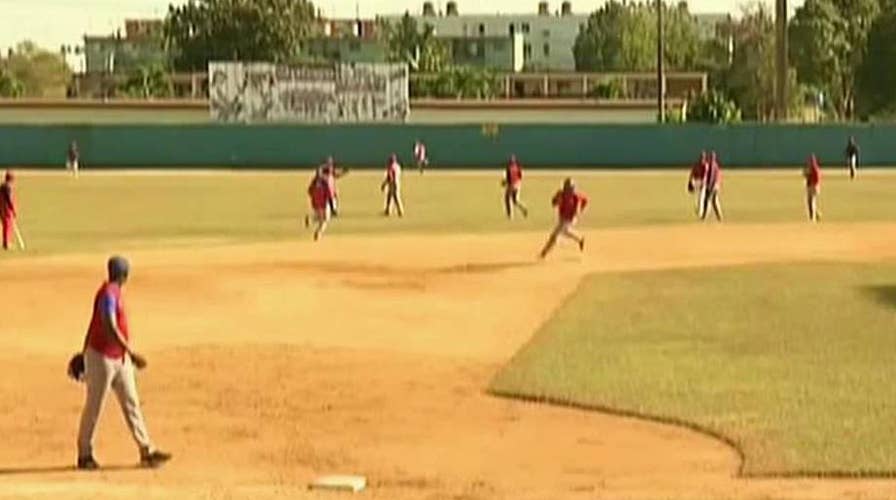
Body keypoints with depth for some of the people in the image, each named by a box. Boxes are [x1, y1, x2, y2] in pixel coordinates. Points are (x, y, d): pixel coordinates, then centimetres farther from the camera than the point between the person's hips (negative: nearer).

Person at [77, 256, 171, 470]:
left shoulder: (113, 292, 10)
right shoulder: (108, 294, -19)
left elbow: (95, 323, 18)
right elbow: (109, 328, -29)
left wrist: (86, 352, 24)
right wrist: (132, 353, -33)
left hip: (120, 358, 9)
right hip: (102, 357, -9)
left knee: (131, 403, 7)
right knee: (94, 406, 2)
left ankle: (146, 451, 8)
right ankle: (85, 455, 13)